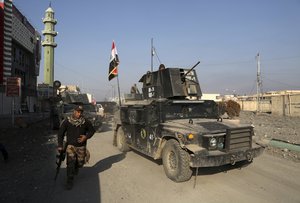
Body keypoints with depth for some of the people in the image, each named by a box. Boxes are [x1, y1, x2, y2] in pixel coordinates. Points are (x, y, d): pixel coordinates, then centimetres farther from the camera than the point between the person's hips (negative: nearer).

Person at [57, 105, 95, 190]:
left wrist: (86, 136, -12)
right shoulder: (67, 121, -8)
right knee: (70, 164, -8)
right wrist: (60, 146, -7)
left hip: (81, 146, 2)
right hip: (71, 146, -2)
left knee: (80, 163, 12)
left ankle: (76, 168, 48)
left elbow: (92, 130, 7)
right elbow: (60, 133, -2)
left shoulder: (86, 122, -5)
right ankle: (69, 181, 8)